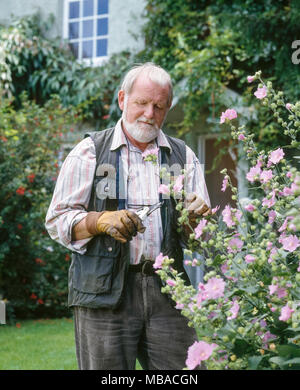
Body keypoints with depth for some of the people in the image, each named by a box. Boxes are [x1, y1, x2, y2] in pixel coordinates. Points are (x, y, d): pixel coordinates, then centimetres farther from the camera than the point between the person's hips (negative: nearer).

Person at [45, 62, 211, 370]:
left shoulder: (183, 156, 15)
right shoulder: (89, 152, 7)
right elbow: (58, 221, 2)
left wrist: (198, 216, -10)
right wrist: (103, 220, -16)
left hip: (167, 291, 3)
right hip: (104, 293, -2)